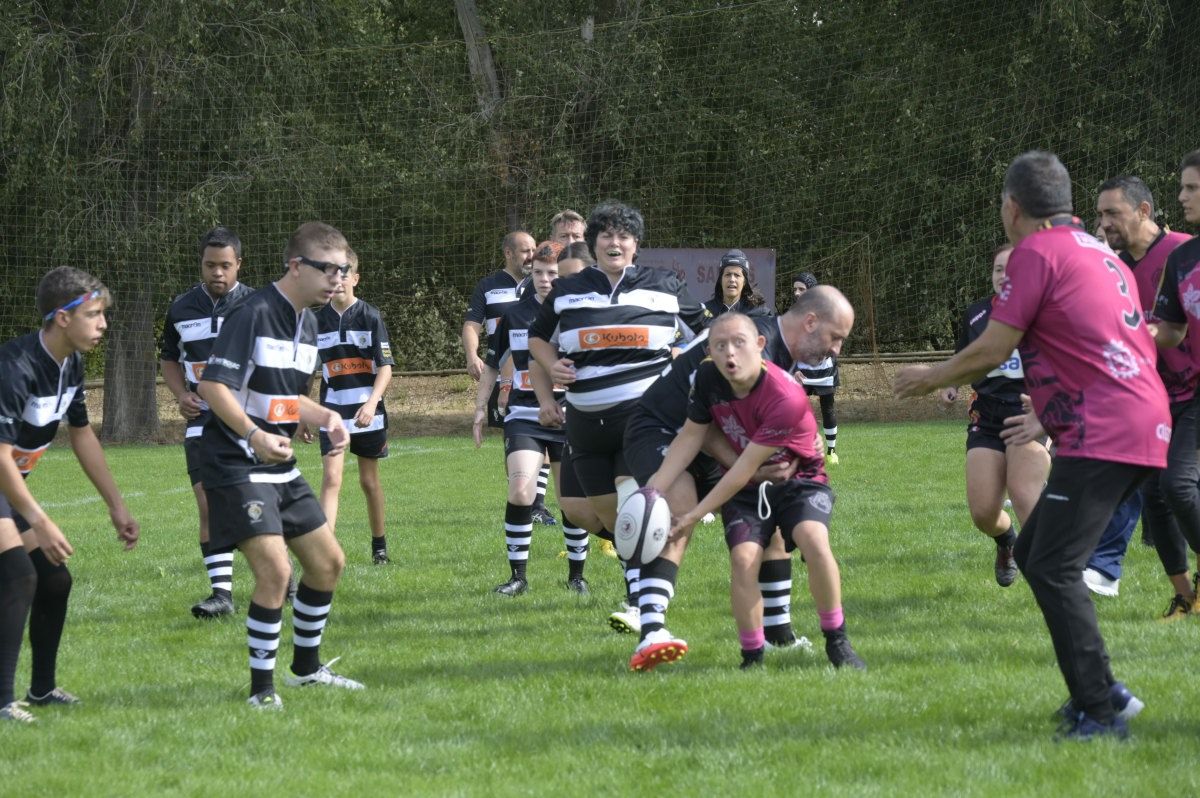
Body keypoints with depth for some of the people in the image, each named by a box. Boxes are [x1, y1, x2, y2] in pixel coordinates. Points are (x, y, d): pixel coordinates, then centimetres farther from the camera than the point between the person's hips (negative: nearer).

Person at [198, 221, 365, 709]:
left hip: (280, 467, 9)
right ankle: (261, 687, -7)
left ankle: (306, 666, 32)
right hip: (237, 466, -9)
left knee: (329, 562, 14)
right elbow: (212, 385, -22)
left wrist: (326, 418, 4)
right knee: (275, 569, -19)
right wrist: (255, 436, -34)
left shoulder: (307, 322, 11)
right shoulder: (254, 314, -17)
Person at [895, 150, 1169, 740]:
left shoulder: (1036, 252, -7)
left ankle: (1100, 712, -13)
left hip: (1105, 433, -10)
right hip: (1143, 424, 10)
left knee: (1052, 569, -10)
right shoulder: (1097, 252, 21)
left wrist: (934, 377, 11)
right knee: (1033, 553, 16)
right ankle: (1100, 691, 18)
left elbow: (992, 349, -6)